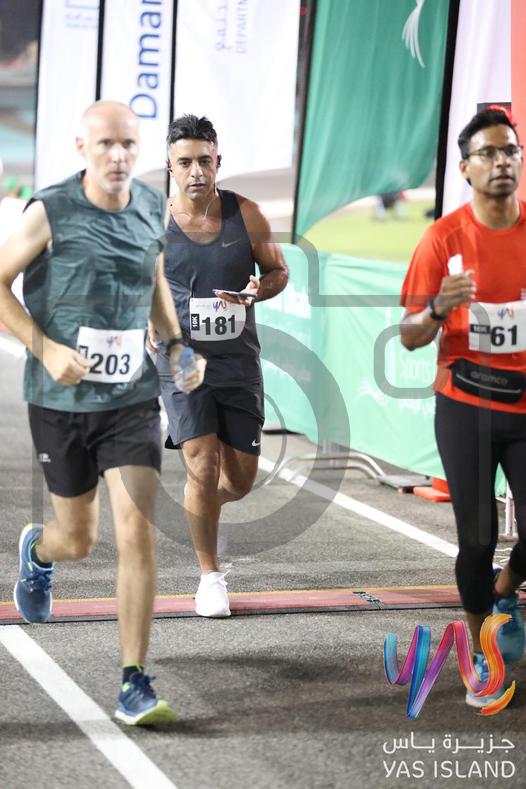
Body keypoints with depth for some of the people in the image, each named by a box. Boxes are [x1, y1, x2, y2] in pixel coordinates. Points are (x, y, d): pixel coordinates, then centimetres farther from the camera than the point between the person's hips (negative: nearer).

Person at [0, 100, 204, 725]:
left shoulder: (151, 207, 3)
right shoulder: (52, 211, -10)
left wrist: (175, 344, 8)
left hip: (132, 398, 2)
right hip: (61, 399, -2)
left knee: (137, 532, -10)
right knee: (78, 540, 12)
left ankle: (134, 687, -3)